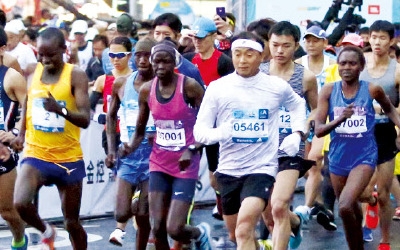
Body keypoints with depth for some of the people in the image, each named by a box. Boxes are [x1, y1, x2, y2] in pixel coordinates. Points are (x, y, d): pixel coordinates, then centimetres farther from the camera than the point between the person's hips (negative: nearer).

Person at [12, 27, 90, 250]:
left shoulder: (76, 76, -10)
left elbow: (85, 119, -18)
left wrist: (61, 110, -36)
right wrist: (21, 134, 6)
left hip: (69, 159, -2)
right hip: (35, 156, 2)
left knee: (72, 222, 8)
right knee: (20, 203, -23)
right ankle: (46, 231, 9)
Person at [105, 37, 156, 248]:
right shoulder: (121, 84, 3)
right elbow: (111, 116, 17)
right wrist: (111, 149, 7)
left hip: (154, 154, -2)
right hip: (128, 154, 2)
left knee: (144, 216, 0)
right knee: (122, 213, -8)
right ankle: (121, 226, 28)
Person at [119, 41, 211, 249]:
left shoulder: (189, 86, -13)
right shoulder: (146, 90, 0)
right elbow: (140, 130, 11)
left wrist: (192, 150, -25)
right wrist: (131, 147, -10)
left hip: (185, 166, -4)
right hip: (159, 164, 4)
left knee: (174, 229, -9)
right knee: (157, 228, -1)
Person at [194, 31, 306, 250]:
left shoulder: (277, 87, -2)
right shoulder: (217, 88, -4)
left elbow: (298, 105, 21)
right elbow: (199, 130, -4)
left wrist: (296, 134, 5)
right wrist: (218, 133, -26)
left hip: (262, 168, -3)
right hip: (228, 170, 3)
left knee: (244, 230, -22)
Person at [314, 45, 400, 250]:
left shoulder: (372, 90, -8)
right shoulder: (329, 91, -6)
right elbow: (318, 130, -10)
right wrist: (339, 119, -27)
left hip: (364, 157, -3)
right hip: (338, 158, 3)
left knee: (345, 207, -22)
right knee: (351, 210, 18)